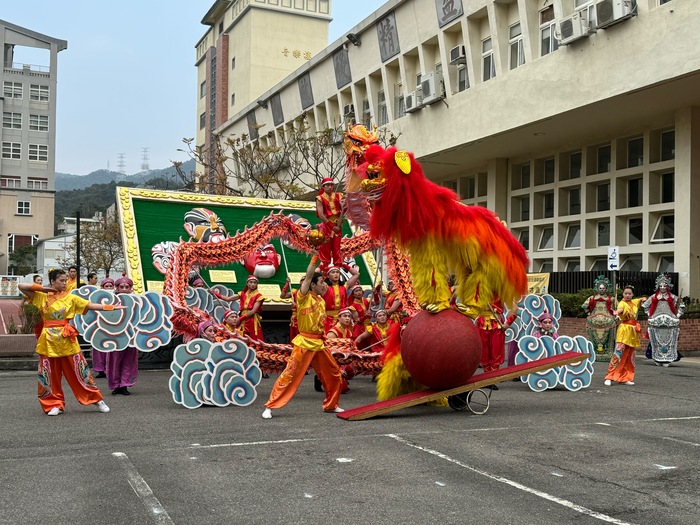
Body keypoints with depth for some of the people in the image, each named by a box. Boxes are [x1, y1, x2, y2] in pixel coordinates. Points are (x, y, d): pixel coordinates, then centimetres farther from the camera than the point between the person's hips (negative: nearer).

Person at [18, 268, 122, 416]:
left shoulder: (71, 297, 3)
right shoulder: (42, 297, 2)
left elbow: (91, 305, 1)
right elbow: (21, 286, -3)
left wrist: (111, 307, -6)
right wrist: (42, 288, -7)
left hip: (67, 339, 0)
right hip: (49, 340, 0)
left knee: (79, 371, 3)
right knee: (50, 374, 5)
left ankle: (95, 399, 11)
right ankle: (54, 404, 18)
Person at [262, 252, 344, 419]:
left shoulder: (321, 301, 13)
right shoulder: (304, 297, -8)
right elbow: (308, 276, -19)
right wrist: (316, 256, -19)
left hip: (319, 343, 7)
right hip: (304, 342, -7)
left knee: (334, 373, 10)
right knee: (290, 374, -9)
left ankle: (330, 405, 26)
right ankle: (270, 406, -3)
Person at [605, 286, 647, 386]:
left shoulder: (634, 302, 10)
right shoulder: (623, 303, -11)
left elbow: (641, 299, 30)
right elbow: (620, 309, -35)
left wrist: (643, 299, 4)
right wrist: (617, 313, -60)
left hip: (633, 332, 7)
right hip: (624, 331, -7)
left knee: (630, 357, 9)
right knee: (618, 354, -13)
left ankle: (625, 378, 15)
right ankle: (609, 377, -12)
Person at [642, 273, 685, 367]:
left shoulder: (672, 297, 6)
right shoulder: (654, 297, 7)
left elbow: (681, 306, 14)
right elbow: (645, 305, 18)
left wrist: (677, 315, 5)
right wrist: (649, 314, 10)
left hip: (670, 323, 0)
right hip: (656, 323, 0)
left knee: (668, 341, -2)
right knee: (657, 341, 1)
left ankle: (667, 360, 2)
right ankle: (657, 359, 8)